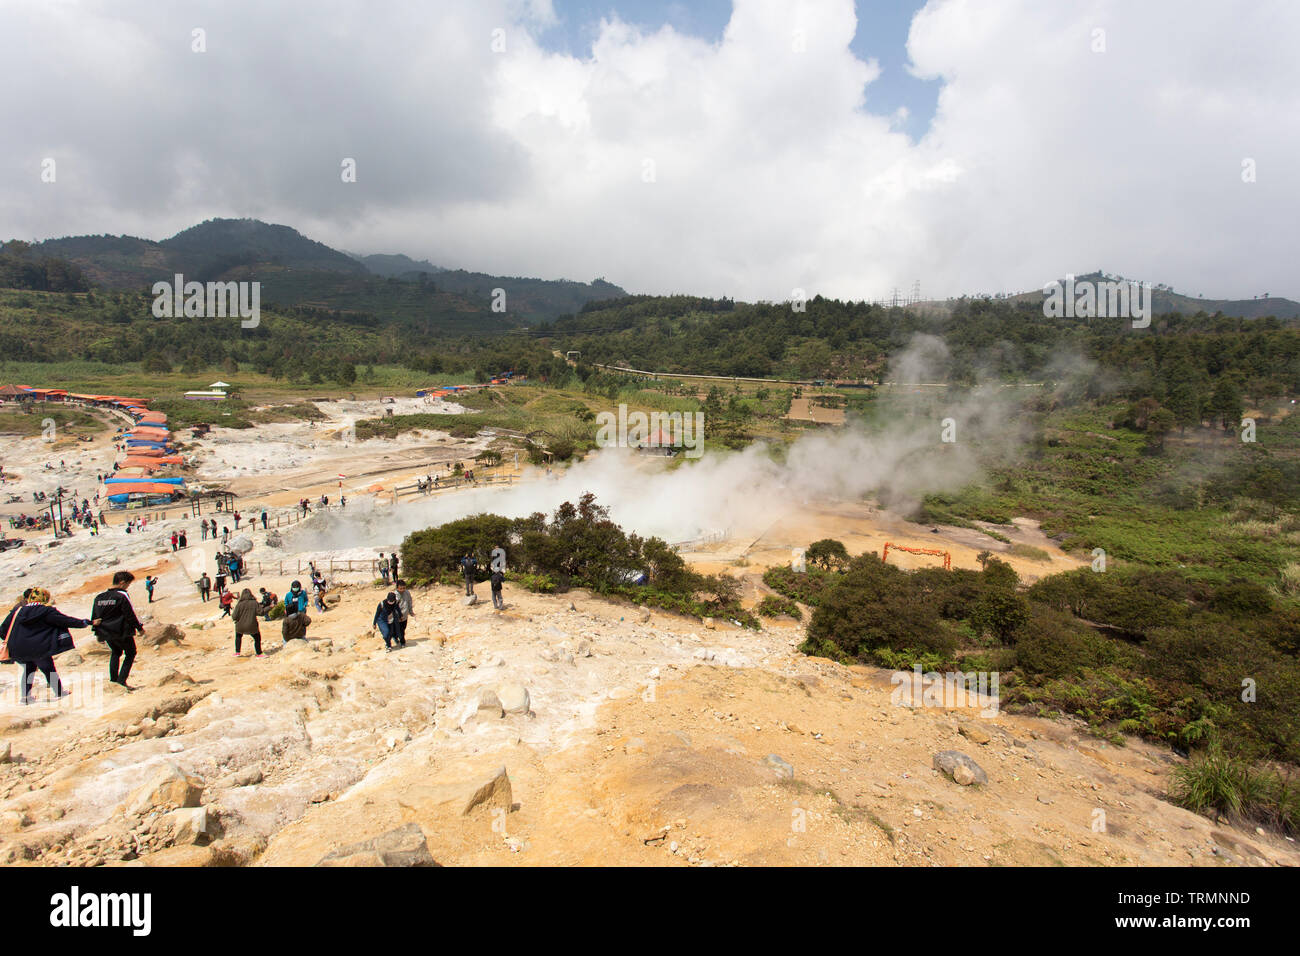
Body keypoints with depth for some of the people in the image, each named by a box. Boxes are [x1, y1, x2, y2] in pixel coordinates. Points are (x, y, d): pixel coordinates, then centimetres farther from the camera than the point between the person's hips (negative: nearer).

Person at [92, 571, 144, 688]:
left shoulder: (99, 596, 7)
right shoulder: (122, 596, -15)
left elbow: (95, 617, 13)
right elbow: (130, 615, -15)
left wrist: (98, 633, 22)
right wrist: (139, 627, -4)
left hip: (106, 633, 7)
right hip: (122, 632, -7)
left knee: (116, 652, 26)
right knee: (130, 653, 9)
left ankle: (113, 680, 24)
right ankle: (121, 680, -2)